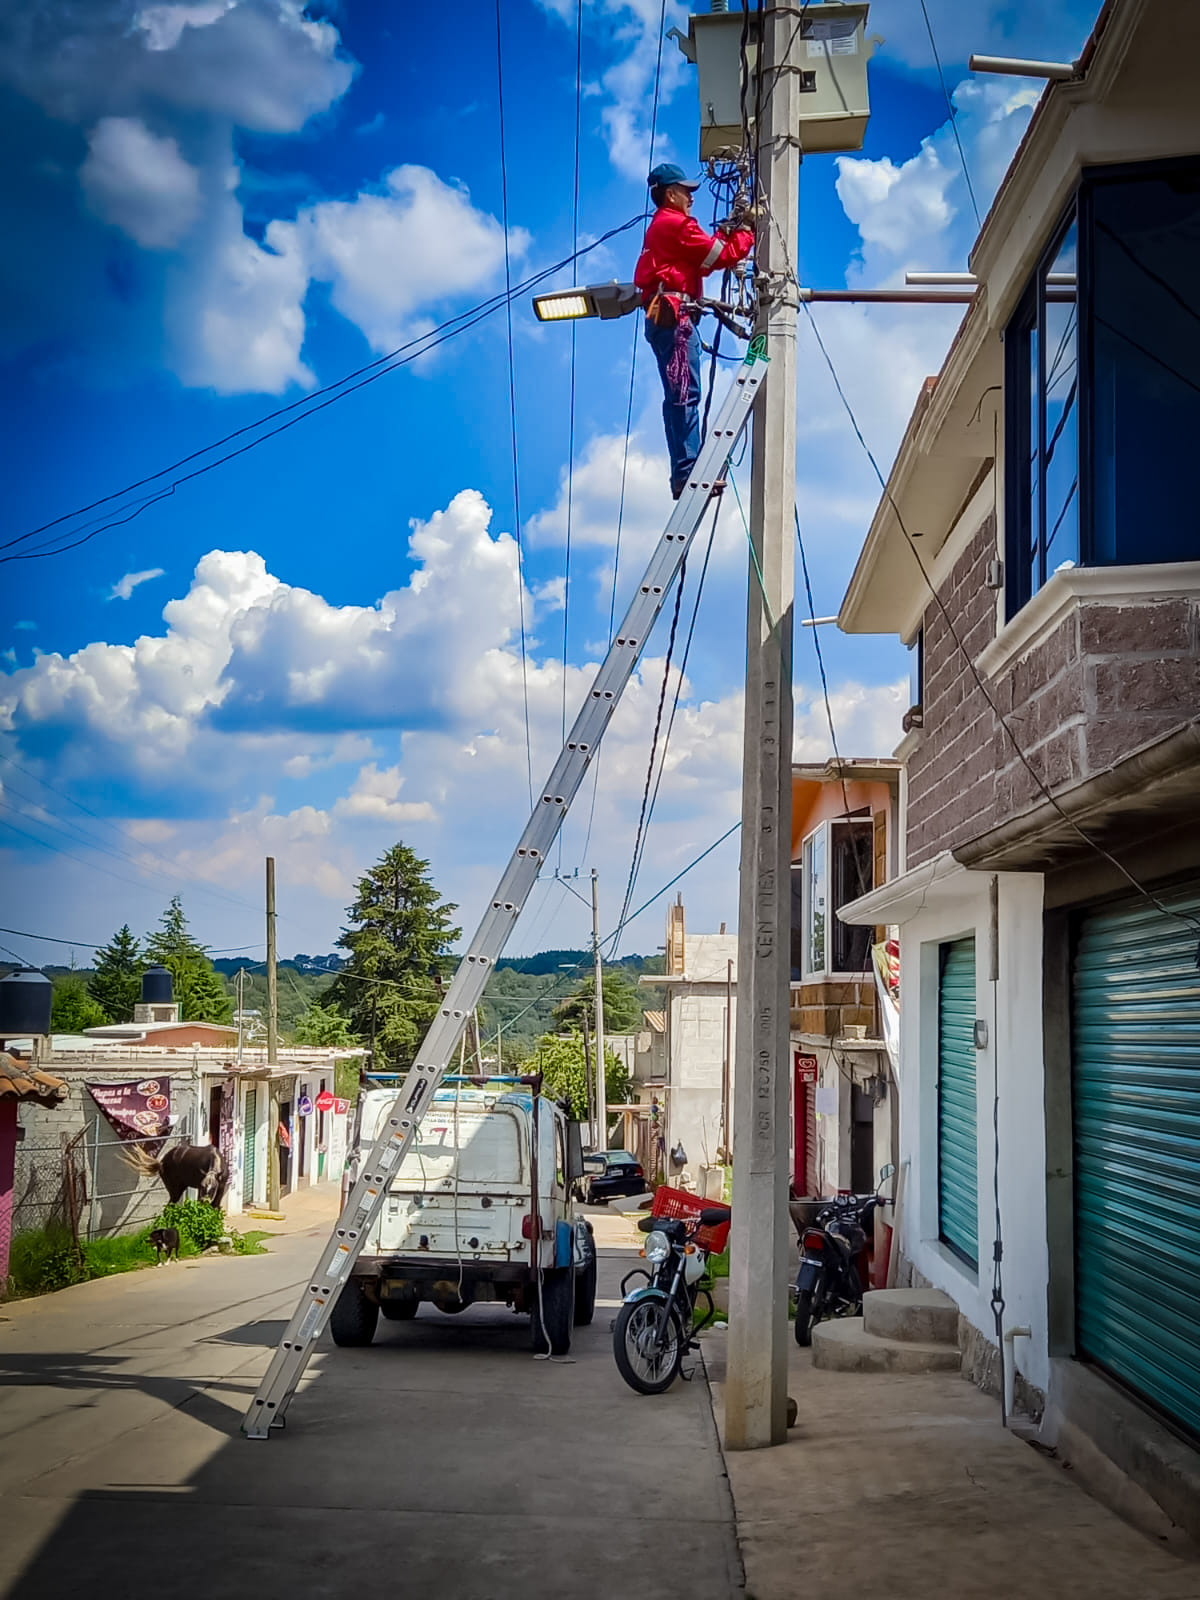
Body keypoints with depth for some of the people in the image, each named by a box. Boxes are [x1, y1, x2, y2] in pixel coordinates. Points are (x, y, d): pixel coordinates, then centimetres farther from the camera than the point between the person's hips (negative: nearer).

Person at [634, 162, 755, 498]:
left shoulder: (660, 226, 26)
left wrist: (725, 232, 13)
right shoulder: (676, 223, -4)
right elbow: (719, 256, -7)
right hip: (673, 315, -11)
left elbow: (701, 261, 20)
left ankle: (682, 475, 6)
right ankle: (687, 473, -23)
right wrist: (747, 232, 6)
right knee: (686, 395, -16)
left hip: (661, 316, 11)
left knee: (677, 397, 8)